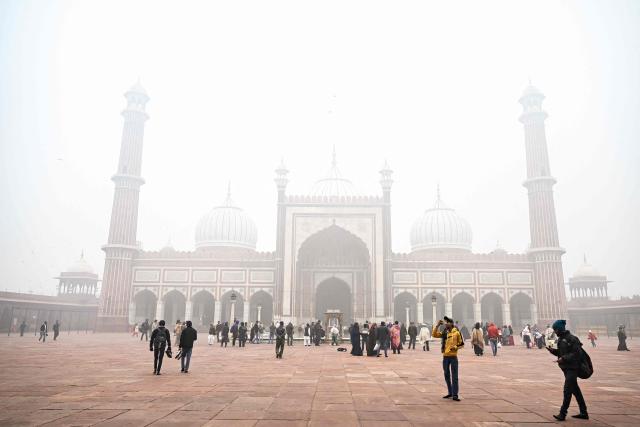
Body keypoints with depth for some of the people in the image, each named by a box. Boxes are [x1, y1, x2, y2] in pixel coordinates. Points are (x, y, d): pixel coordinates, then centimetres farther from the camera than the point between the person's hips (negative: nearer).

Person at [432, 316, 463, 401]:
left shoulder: (456, 332, -4)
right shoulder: (443, 333, 6)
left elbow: (461, 343, 2)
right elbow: (434, 334, -4)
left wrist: (455, 347, -15)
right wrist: (437, 325, -10)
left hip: (453, 356, -4)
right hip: (445, 356, 4)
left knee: (454, 376, -3)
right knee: (447, 375, 12)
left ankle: (455, 395, 1)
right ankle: (450, 392, 25)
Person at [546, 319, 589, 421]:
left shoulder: (572, 339, -17)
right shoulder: (561, 339, 11)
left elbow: (577, 353, -20)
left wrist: (564, 358, -25)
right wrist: (552, 350, -1)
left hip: (572, 368, -9)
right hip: (566, 368, 9)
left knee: (567, 391, -7)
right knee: (575, 390, 16)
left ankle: (562, 413, -3)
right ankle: (583, 413, 25)